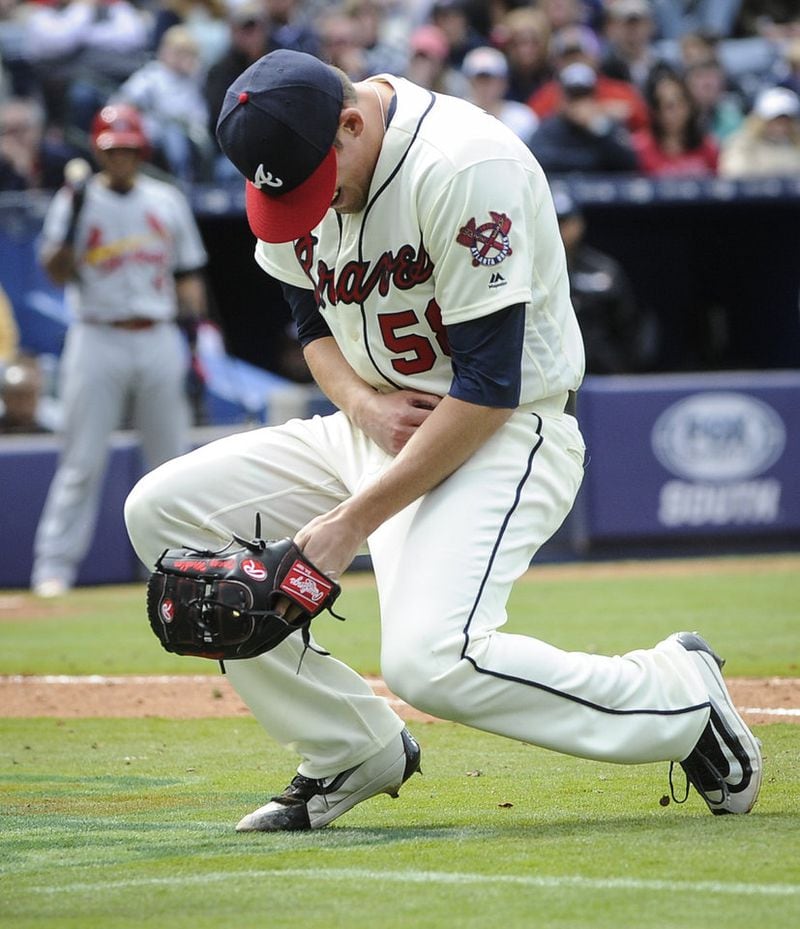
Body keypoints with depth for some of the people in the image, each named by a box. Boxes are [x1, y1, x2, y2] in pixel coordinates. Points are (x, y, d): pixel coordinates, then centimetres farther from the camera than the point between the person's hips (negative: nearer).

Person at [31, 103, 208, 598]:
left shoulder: (168, 200, 11)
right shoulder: (77, 200, 1)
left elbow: (188, 273, 15)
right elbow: (57, 271, -7)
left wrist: (196, 328, 2)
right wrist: (72, 222, -21)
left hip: (159, 339, 3)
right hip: (98, 341, -3)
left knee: (173, 459, 6)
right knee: (81, 462, -6)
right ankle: (54, 567, -3)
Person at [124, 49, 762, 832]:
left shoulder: (463, 165, -25)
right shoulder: (295, 163, -1)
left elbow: (490, 385, -24)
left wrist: (356, 520, -22)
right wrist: (361, 401, -8)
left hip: (501, 435, -8)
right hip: (375, 428, 9)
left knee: (428, 660, -30)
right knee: (162, 510, -2)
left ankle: (679, 695, -6)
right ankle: (350, 749, 4)